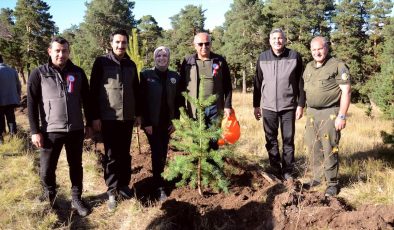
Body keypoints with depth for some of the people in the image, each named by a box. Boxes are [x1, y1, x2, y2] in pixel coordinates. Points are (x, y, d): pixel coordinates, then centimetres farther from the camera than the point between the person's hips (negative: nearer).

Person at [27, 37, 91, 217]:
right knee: (46, 170, 6)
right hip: (50, 131, -2)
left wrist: (89, 124, 10)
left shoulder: (78, 73, 4)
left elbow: (86, 100, 11)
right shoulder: (39, 74, -3)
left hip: (76, 130, 2)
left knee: (76, 166, 12)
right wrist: (35, 131, -7)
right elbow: (31, 104, -3)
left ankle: (76, 199, 29)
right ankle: (49, 198, 32)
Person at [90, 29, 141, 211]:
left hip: (127, 117, 4)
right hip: (108, 118, -4)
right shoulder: (101, 62, -4)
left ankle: (124, 185, 24)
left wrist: (138, 113, 14)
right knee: (111, 156, 3)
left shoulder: (131, 64, 9)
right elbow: (94, 90, -6)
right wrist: (95, 116, -10)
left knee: (125, 154, 11)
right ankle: (112, 191, 12)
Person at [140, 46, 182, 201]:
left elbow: (178, 101, 6)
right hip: (152, 123, -3)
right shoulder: (146, 75, -4)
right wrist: (146, 122, -11)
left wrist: (176, 121, 0)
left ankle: (159, 177, 26)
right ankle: (160, 187, 2)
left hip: (167, 123, 3)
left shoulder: (175, 77, 5)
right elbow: (142, 100, -7)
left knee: (163, 153, 10)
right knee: (157, 153, -4)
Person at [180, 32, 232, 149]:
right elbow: (182, 86, 7)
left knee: (213, 141, 8)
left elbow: (227, 85, 5)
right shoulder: (187, 62, 4)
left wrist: (227, 105, -2)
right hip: (194, 108, 0)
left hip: (215, 108, 0)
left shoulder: (220, 61, 3)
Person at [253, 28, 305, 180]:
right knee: (271, 141, 9)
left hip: (288, 106, -2)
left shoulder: (295, 56, -2)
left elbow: (300, 82, 0)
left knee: (288, 141, 6)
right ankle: (275, 170, 22)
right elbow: (257, 83, 8)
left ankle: (288, 171, 17)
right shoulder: (262, 58, 4)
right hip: (268, 107, 2)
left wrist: (300, 104, -3)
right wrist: (256, 105, 8)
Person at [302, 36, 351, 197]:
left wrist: (342, 116, -16)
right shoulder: (309, 67, 13)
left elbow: (346, 91, -11)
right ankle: (317, 177, 25)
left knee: (329, 149, -3)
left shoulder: (338, 66, -7)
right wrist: (307, 111, 14)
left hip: (330, 113, -6)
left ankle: (333, 183, 10)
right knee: (313, 148, 11)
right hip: (311, 113, 6)